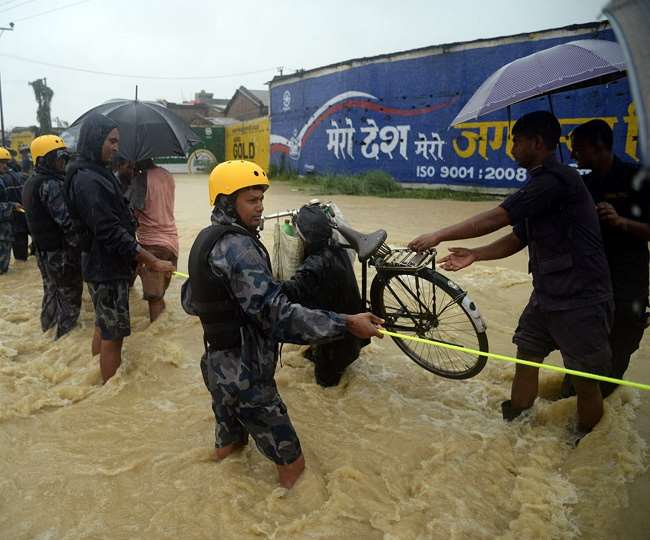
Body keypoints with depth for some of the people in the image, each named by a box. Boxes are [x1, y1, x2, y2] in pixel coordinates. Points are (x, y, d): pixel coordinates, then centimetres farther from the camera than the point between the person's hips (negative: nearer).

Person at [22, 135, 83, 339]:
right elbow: (67, 221, -25)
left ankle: (48, 325, 38)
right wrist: (81, 245, -19)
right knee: (69, 293, 3)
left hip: (43, 248, 10)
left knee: (52, 289, 24)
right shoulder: (51, 184, -21)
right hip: (61, 250, -10)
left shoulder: (31, 182, 10)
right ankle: (65, 334, 11)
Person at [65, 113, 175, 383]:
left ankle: (103, 382, 34)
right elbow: (112, 233, -26)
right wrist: (153, 261, -23)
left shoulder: (98, 173, 10)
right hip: (107, 269, -10)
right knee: (114, 333, -2)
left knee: (103, 327, 19)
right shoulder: (88, 181, -21)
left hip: (104, 265, 10)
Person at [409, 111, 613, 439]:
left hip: (580, 299, -9)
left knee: (586, 382, 4)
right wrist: (474, 255, 1)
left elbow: (495, 218, -23)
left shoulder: (556, 179, -19)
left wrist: (440, 236, -16)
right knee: (525, 360, 15)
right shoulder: (541, 184, 12)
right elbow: (518, 239, 14)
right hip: (547, 294, 10)